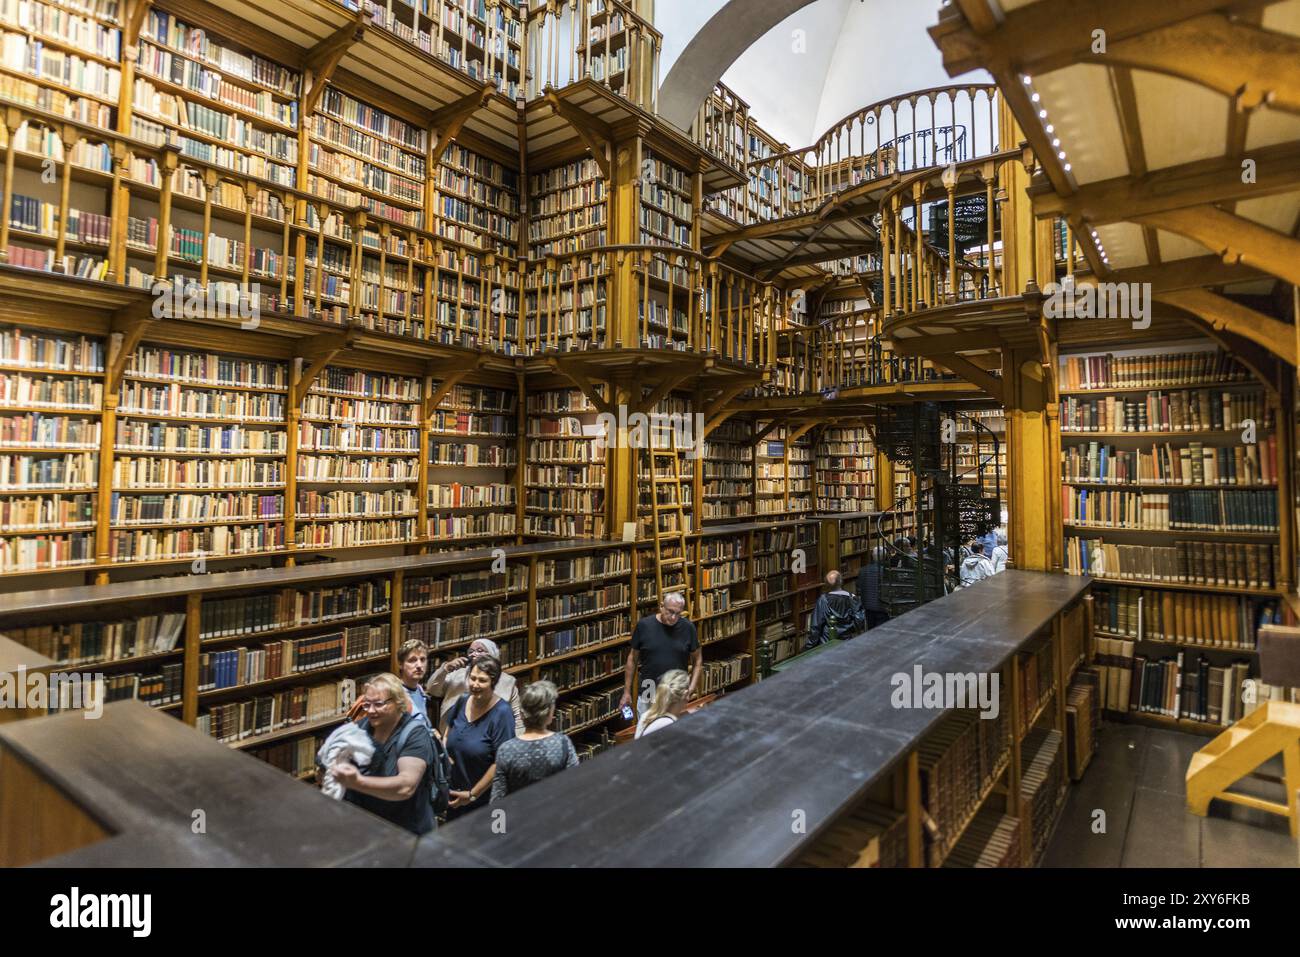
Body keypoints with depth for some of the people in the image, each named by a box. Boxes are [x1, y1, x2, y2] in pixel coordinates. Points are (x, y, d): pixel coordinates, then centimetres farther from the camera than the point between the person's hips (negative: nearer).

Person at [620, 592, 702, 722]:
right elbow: (633, 659, 1)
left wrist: (692, 686, -10)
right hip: (648, 696, 0)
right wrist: (627, 692, 2)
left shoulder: (688, 627, -7)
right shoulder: (644, 625, -8)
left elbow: (697, 660, 3)